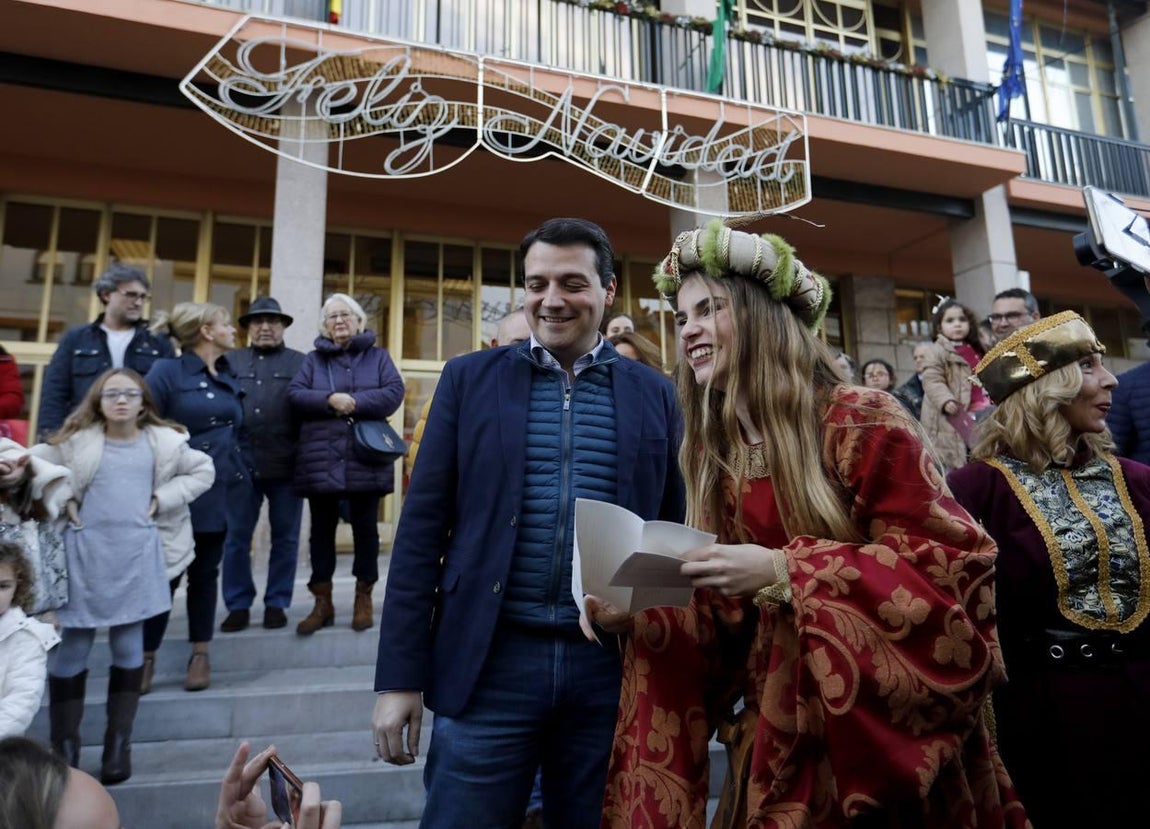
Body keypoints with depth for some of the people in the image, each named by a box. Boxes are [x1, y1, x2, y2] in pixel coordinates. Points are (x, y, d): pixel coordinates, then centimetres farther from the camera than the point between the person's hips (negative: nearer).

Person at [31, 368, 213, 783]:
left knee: (129, 648, 7)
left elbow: (203, 471, 10)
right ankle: (65, 747, 18)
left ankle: (119, 743, 20)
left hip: (136, 556, 1)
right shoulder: (76, 441, -2)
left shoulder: (164, 442, 0)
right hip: (85, 554, 0)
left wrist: (162, 498, -2)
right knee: (71, 651, 4)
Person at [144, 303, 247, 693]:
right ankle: (146, 659, 16)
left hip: (222, 490, 5)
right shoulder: (167, 371, -6)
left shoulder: (229, 379, 13)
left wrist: (242, 475, 11)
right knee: (166, 573, 1)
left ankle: (201, 656, 21)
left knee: (206, 572, 12)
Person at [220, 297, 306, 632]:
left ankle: (276, 603, 19)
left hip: (286, 467, -1)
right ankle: (238, 604, 19)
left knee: (285, 539, 7)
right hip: (240, 465, 2)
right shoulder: (230, 361, 13)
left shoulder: (300, 363, 6)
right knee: (236, 538, 7)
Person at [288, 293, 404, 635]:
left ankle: (363, 598, 18)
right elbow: (294, 394, 0)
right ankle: (322, 603, 16)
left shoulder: (378, 356, 10)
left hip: (365, 460, -1)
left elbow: (393, 393, -5)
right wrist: (329, 400, -17)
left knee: (365, 528, 6)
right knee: (322, 529, 6)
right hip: (321, 460, 2)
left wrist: (354, 402, -16)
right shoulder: (313, 359, 13)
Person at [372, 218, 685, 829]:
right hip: (489, 663, -1)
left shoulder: (653, 393, 4)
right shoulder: (469, 378, 1)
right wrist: (401, 675, -3)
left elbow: (672, 534, 8)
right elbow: (421, 530, 0)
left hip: (614, 668, 2)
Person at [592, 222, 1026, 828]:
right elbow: (729, 616, 7)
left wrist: (784, 569, -27)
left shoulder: (858, 421, -14)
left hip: (882, 723, -5)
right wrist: (642, 618, -11)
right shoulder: (714, 455, 3)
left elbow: (949, 558, -19)